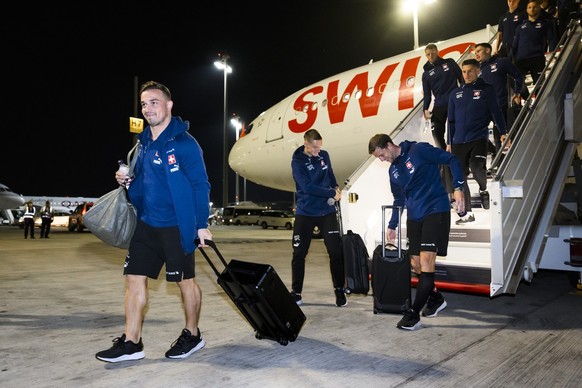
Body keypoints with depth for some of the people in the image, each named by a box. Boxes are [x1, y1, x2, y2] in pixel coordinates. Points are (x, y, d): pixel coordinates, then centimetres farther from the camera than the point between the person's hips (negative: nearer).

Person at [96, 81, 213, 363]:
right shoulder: (144, 143, 11)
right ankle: (131, 343, 18)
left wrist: (202, 225, -16)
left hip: (177, 226, -7)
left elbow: (200, 185, -13)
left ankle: (192, 335, 26)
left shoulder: (184, 142, -12)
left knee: (185, 280, 6)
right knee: (134, 278, 7)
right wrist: (127, 181, 0)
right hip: (146, 224, 8)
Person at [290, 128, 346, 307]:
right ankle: (296, 292, 18)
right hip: (305, 213, -3)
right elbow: (307, 187, -20)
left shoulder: (324, 155, 3)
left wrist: (336, 187, 1)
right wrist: (332, 194, -17)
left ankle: (339, 290, 16)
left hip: (327, 212, 3)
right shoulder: (297, 161, -10)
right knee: (299, 254, 4)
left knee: (336, 252, 0)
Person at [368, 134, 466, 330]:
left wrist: (457, 188, -20)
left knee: (426, 261, -13)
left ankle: (414, 314, -9)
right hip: (414, 217, 7)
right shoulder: (393, 171, 14)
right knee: (415, 264, 7)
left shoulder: (418, 150, -8)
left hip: (435, 211, -7)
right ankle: (436, 298, 31)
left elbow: (452, 160, -9)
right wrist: (392, 226, 22)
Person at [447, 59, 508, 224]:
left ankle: (484, 190, 10)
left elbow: (496, 112, 3)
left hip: (479, 139, -4)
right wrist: (449, 142, 13)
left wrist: (503, 133, -9)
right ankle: (467, 213, 14)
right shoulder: (456, 94, 15)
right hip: (459, 142, 4)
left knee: (476, 167, -25)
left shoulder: (486, 90, 6)